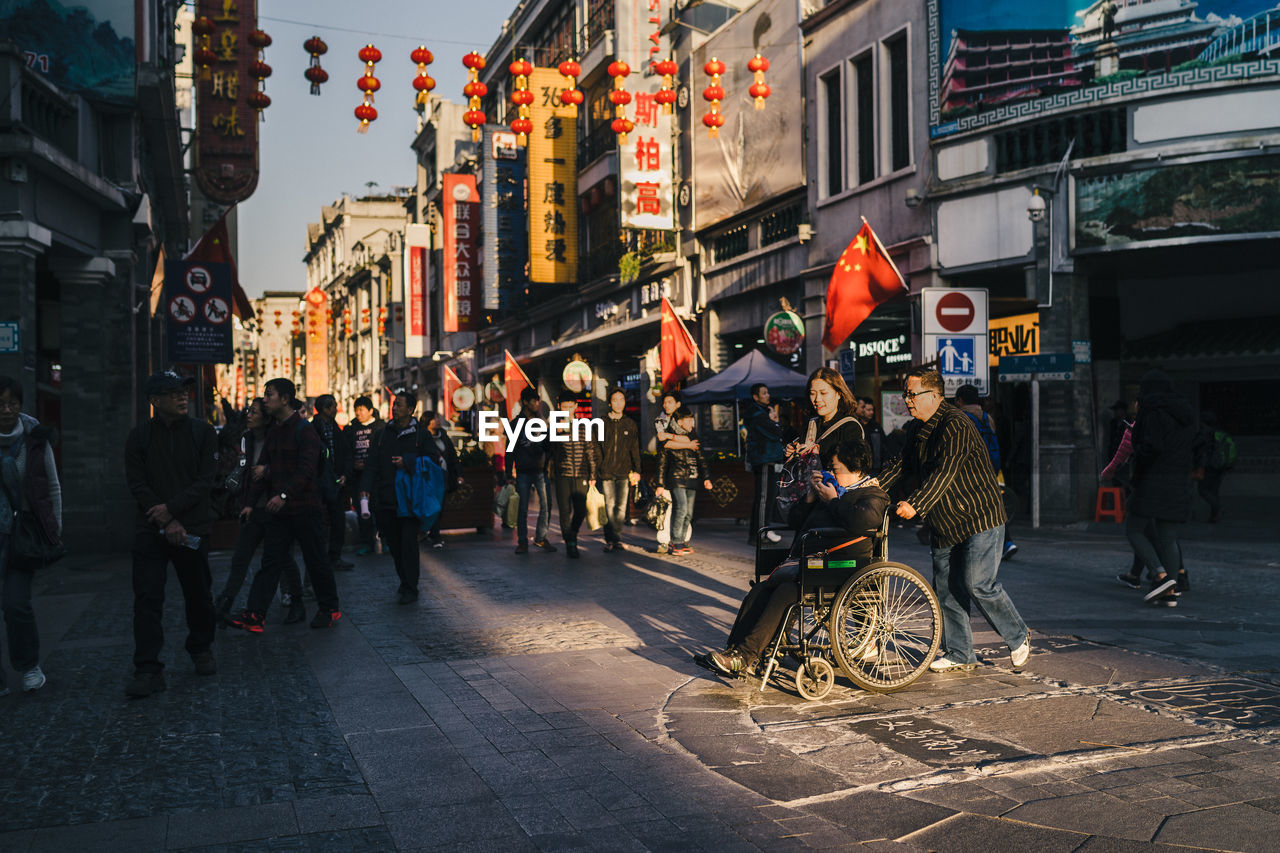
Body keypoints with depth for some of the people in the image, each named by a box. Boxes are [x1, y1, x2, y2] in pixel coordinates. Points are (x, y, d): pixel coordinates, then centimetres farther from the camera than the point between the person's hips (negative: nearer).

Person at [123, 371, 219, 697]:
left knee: (199, 596, 10)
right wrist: (166, 523, -11)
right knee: (147, 599, -5)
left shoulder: (203, 432, 1)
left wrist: (172, 508, -15)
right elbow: (136, 483, -2)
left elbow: (205, 480, -4)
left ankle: (201, 651, 32)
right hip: (150, 531, 0)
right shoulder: (139, 436, 2)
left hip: (192, 529, 0)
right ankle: (148, 670, -1)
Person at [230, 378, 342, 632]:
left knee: (316, 561, 4)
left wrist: (284, 494, -31)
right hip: (278, 509, 7)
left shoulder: (304, 430, -10)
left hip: (305, 509, -7)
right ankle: (254, 614, -1)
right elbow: (263, 469, 16)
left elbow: (306, 470, -20)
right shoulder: (273, 431, 14)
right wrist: (250, 503, 11)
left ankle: (330, 609, 18)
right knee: (270, 562, 2)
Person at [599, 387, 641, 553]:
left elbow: (635, 449, 14)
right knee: (609, 506, -6)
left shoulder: (630, 424, 12)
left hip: (624, 472, 2)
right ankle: (610, 540, -1)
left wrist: (636, 470, 7)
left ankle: (617, 538, 8)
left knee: (621, 507, -1)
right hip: (606, 472, -2)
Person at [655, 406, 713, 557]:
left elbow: (701, 459, 16)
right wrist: (660, 484, 1)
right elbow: (662, 462, 3)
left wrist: (706, 477, 6)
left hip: (691, 481, 5)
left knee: (689, 512, 4)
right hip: (676, 479, -5)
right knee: (681, 508, -17)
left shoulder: (693, 437, 13)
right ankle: (676, 544, -11)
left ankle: (683, 542, 14)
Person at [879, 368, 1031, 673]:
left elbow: (944, 471, -28)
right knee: (946, 590, 7)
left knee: (978, 584, -11)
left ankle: (1018, 637, 12)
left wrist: (915, 504, -37)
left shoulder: (955, 425, -18)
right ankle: (959, 654, 17)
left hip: (980, 518, -9)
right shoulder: (917, 429, 12)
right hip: (944, 526, 9)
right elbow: (902, 464, 18)